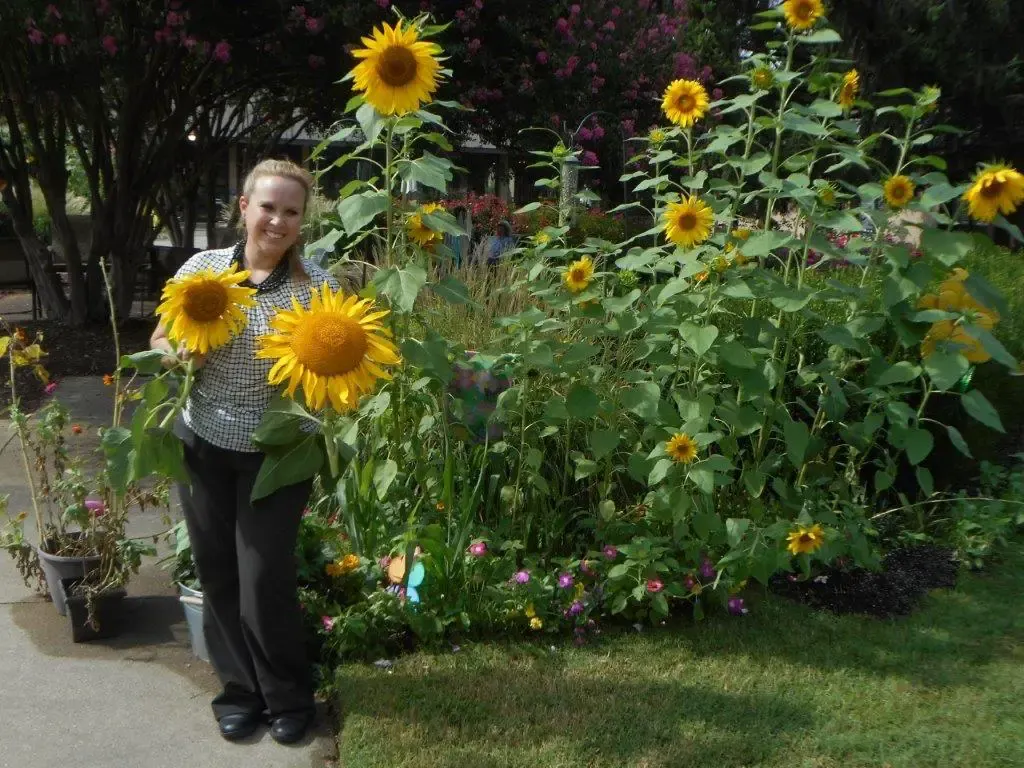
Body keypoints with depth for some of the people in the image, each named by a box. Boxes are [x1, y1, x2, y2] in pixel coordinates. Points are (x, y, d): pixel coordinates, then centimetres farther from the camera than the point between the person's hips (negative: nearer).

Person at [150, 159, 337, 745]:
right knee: (217, 572, 12)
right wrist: (180, 354, -15)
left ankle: (289, 697, 23)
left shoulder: (317, 286, -10)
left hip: (276, 453, -3)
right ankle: (241, 687, 33)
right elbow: (161, 340, 7)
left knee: (266, 578, -1)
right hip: (204, 444, 3)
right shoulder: (202, 268, -3)